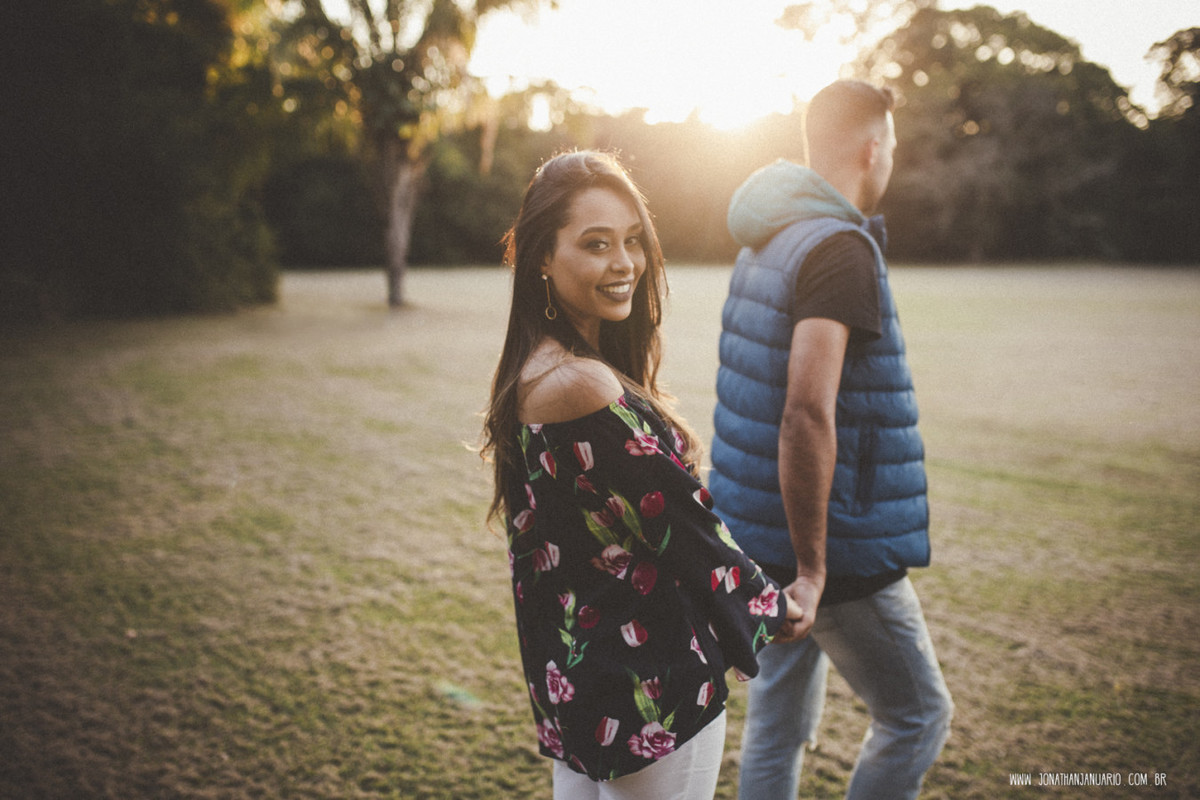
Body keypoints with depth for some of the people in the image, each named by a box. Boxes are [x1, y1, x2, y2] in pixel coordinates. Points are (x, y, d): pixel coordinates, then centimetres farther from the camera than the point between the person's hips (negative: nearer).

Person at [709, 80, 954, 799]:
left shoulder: (767, 245, 11)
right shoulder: (842, 250, -19)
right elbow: (808, 412, -30)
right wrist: (811, 567, -24)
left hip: (767, 535, 9)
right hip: (836, 548, -8)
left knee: (779, 722, 18)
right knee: (918, 717, 11)